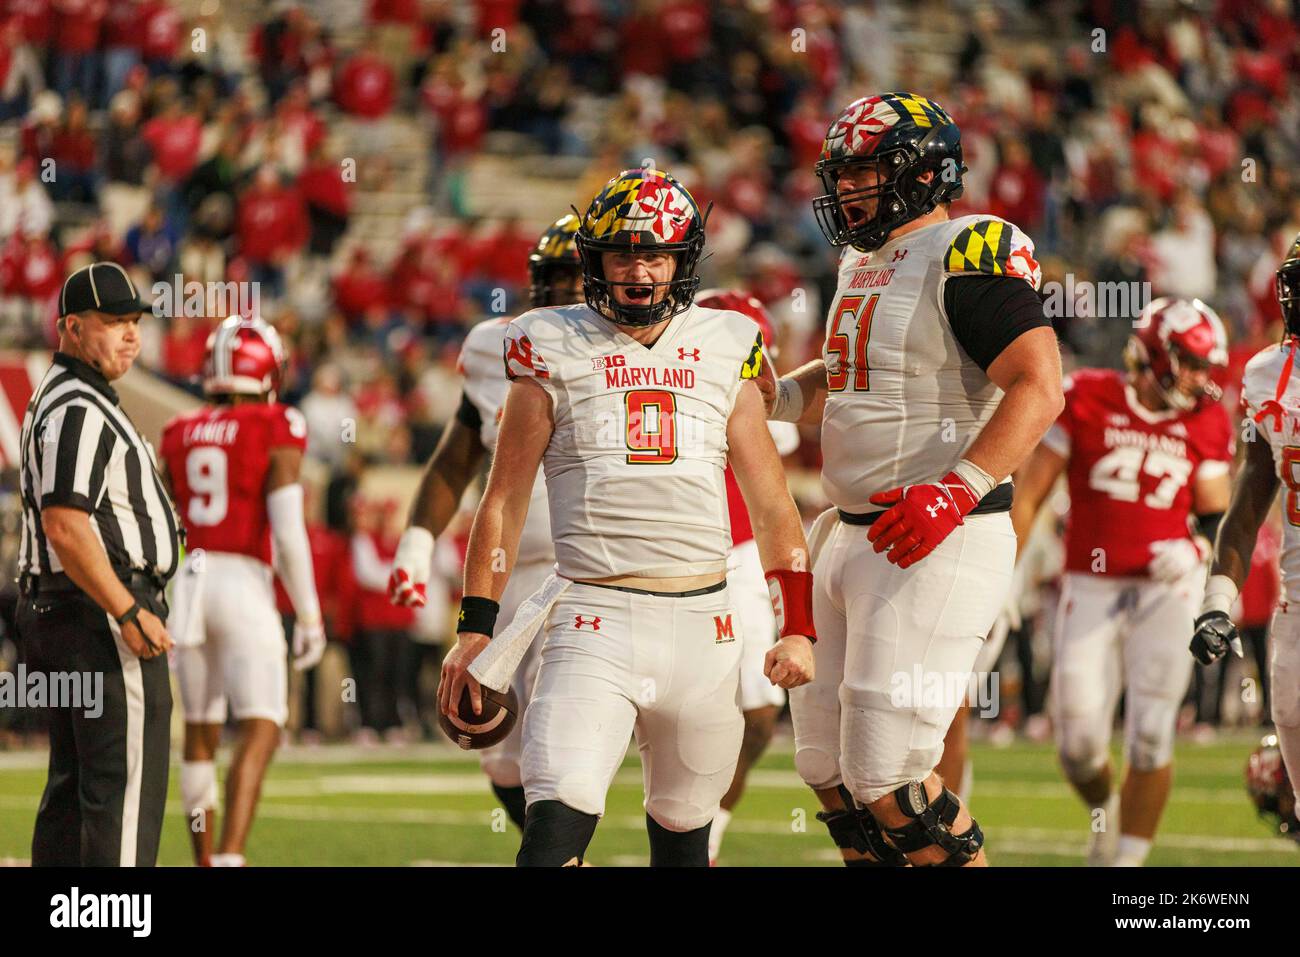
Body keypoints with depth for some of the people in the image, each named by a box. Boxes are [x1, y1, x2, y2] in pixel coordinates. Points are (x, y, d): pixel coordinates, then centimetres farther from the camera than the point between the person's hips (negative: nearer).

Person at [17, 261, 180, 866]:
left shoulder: (53, 401, 18)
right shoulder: (79, 410, -15)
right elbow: (64, 525, -24)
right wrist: (130, 613, -22)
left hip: (53, 610, 11)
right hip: (102, 612, -11)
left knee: (73, 786, 13)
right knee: (126, 785, -10)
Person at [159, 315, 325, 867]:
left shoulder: (179, 436, 10)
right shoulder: (277, 434, -4)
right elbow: (288, 533, -10)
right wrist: (309, 617, -3)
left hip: (184, 587, 5)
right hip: (245, 585, -5)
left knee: (200, 733, 17)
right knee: (260, 732, -6)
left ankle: (205, 861, 22)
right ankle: (229, 858, -22)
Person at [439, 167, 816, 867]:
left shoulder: (723, 352, 10)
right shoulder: (557, 354, 4)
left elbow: (771, 506, 13)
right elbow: (503, 501, 8)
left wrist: (796, 626, 6)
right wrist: (474, 630, 3)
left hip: (702, 620, 3)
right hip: (595, 618, -3)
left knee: (682, 827, 12)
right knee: (558, 822, -19)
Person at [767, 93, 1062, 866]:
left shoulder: (967, 258, -14)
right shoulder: (863, 264, 15)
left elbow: (1039, 388, -22)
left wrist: (959, 490, -30)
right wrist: (773, 394, 13)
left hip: (939, 542, -10)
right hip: (849, 535, 10)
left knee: (886, 775, -12)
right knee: (831, 769, 12)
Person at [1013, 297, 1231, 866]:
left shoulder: (1205, 424, 2)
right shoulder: (1085, 400, -4)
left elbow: (1215, 514, 10)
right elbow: (1027, 496, -2)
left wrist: (1195, 550, -13)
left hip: (1167, 589, 1)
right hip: (1092, 586, 0)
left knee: (1149, 738, -7)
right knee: (1080, 747, 0)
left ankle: (1127, 860, 3)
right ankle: (1104, 812, 33)